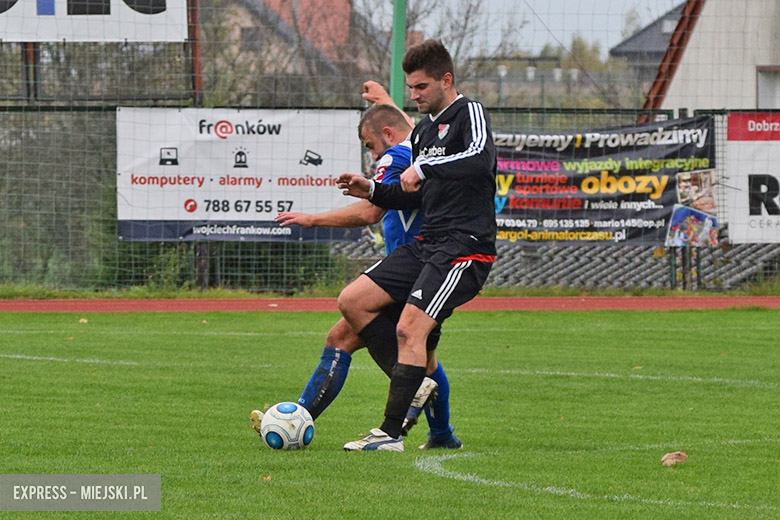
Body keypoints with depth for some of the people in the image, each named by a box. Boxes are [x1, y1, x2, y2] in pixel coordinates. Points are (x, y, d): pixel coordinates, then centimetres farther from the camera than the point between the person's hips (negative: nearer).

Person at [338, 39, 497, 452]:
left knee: (409, 328, -19)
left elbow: (480, 159, -28)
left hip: (465, 246, -9)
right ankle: (414, 383, 7)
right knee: (352, 301, 1)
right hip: (426, 243, 9)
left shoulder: (469, 113, -6)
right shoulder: (422, 130, 19)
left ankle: (390, 433, -16)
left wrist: (425, 167, -29)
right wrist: (373, 191, 11)